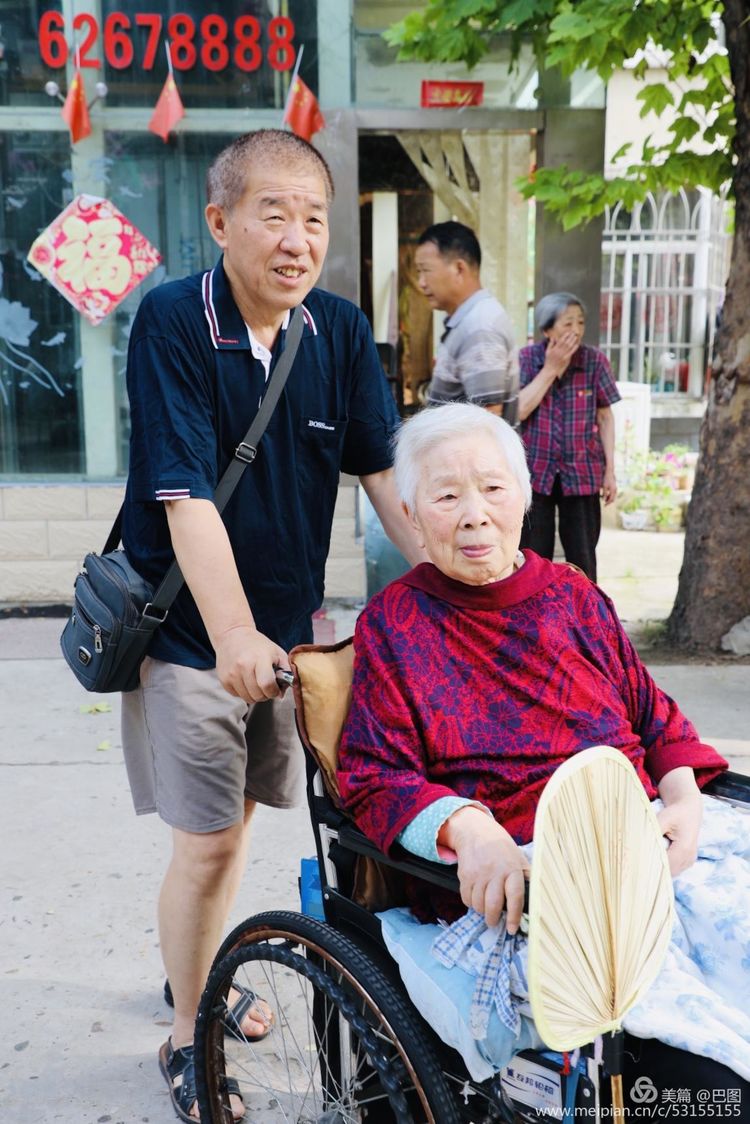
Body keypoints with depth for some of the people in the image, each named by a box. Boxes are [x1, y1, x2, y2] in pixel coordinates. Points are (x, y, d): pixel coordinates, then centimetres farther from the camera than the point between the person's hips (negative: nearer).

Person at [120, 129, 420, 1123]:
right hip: (190, 632, -5)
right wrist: (233, 637, -36)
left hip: (285, 626, 5)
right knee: (208, 843, 1)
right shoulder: (172, 322, -17)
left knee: (238, 814, 20)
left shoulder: (341, 332, -3)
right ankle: (189, 1039, 24)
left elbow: (388, 474, -6)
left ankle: (203, 974, 45)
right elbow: (185, 497, -25)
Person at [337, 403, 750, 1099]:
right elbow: (373, 778, -3)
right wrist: (468, 826, -22)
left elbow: (656, 719, 18)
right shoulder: (394, 623, 4)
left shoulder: (573, 595, 16)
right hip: (512, 880, -5)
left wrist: (683, 798, -3)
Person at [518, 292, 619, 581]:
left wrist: (610, 470, 1)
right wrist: (551, 368, -16)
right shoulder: (525, 359, -5)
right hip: (534, 473, 0)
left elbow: (605, 417, 3)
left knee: (583, 558, 3)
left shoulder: (594, 361, -3)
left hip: (582, 474, 1)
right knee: (533, 557, 6)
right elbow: (518, 410, -17)